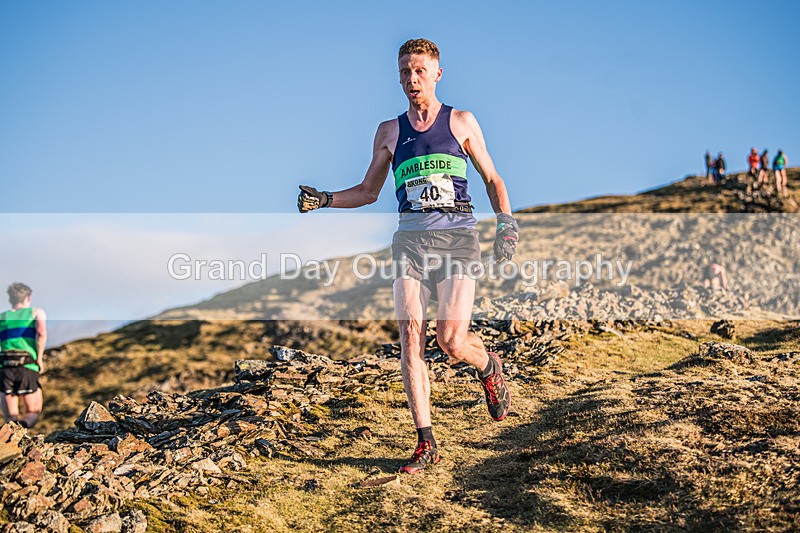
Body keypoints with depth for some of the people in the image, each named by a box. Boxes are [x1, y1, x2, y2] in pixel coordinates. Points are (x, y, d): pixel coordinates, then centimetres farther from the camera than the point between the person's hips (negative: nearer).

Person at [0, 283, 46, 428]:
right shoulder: (36, 312, 12)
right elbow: (42, 332, -9)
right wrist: (40, 359, -3)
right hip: (28, 366, -2)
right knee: (33, 413, 9)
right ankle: (24, 423, -26)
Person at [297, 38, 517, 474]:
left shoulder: (461, 122, 10)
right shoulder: (389, 132, 15)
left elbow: (492, 179, 13)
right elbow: (368, 192, 20)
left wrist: (506, 224, -3)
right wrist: (324, 199, 4)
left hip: (457, 237, -2)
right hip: (410, 238, 2)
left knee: (452, 341, -14)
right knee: (410, 338, -9)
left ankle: (489, 367, 23)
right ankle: (425, 443, -1)